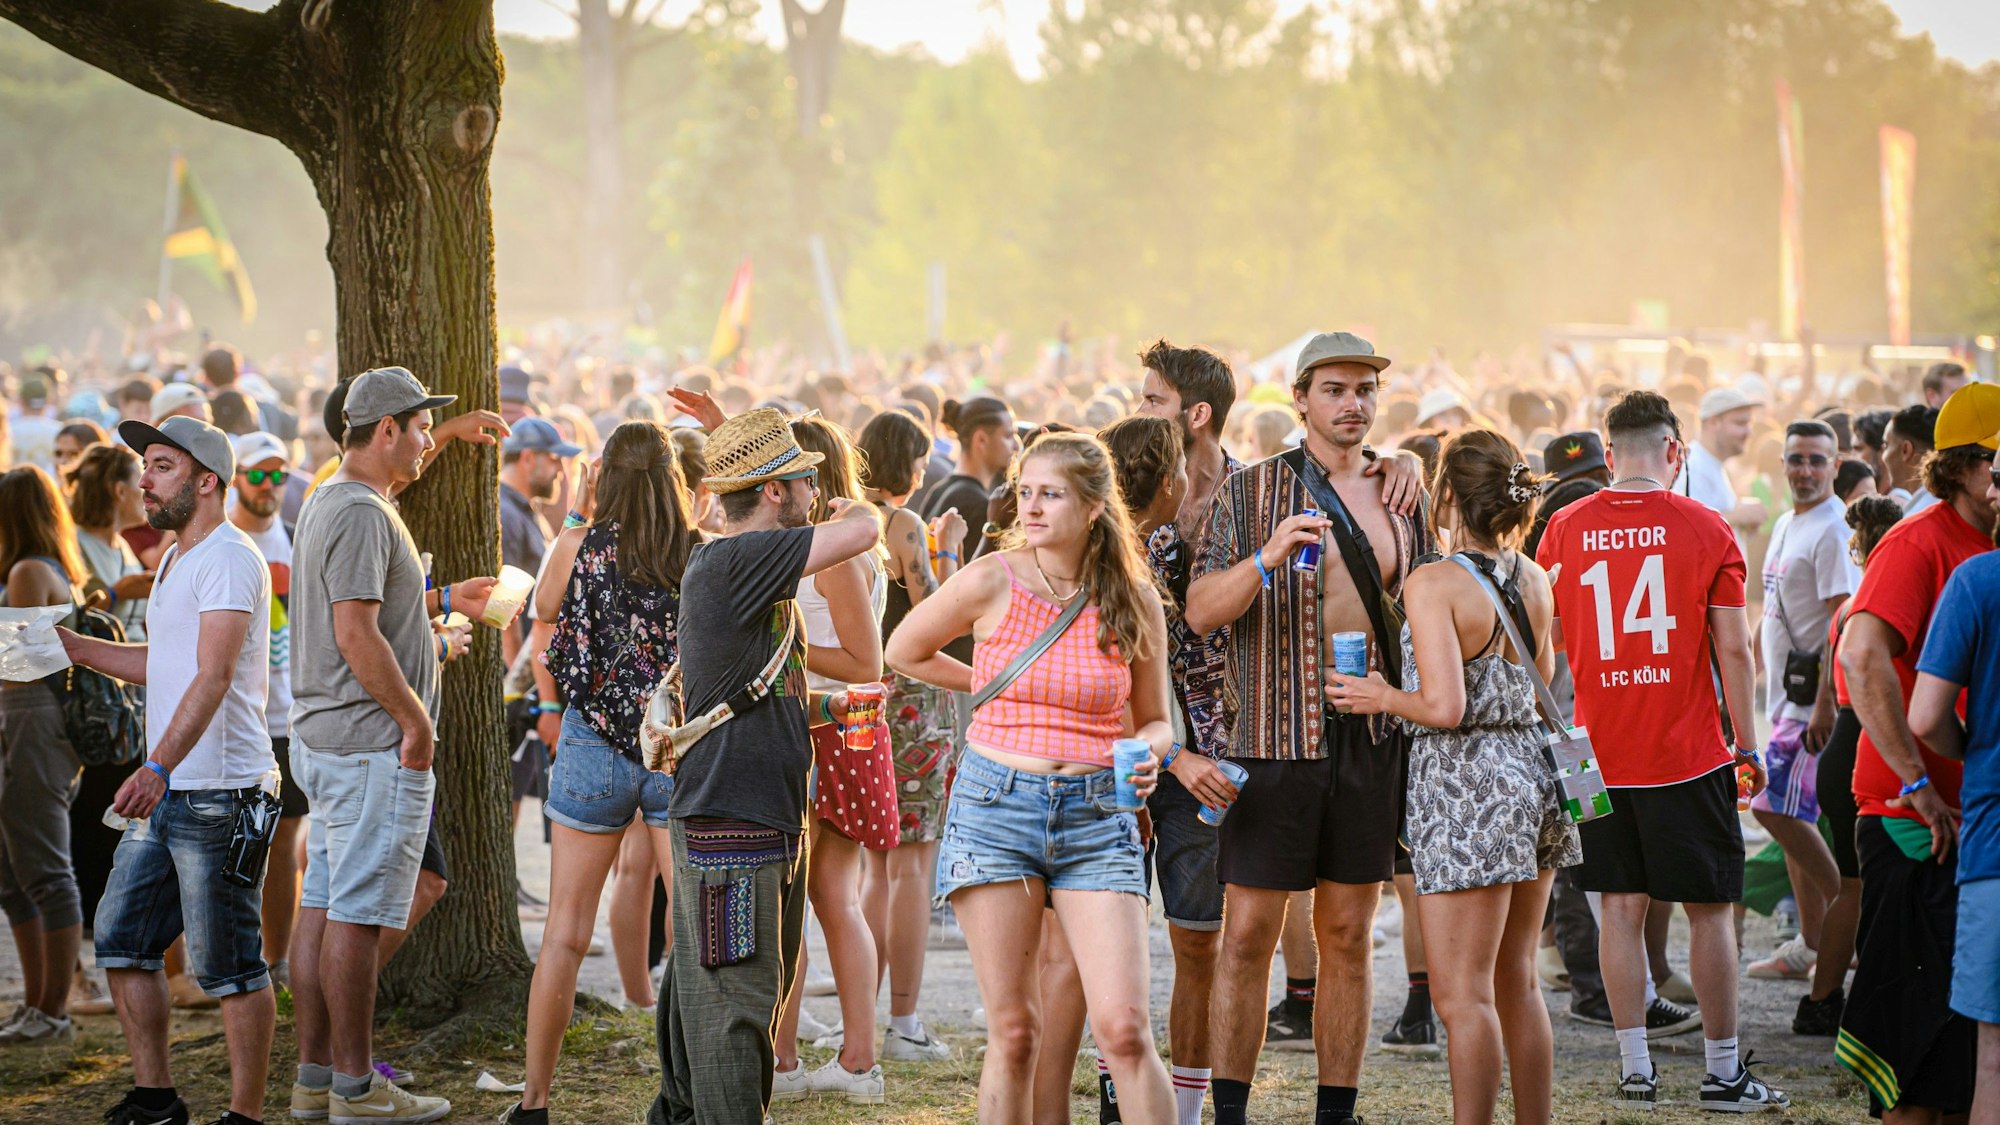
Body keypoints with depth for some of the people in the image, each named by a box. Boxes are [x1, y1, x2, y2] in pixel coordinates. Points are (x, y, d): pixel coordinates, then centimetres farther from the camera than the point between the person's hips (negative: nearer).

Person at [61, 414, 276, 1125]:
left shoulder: (228, 558, -14)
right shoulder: (176, 559, 18)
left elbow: (213, 676, -25)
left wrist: (158, 766, -35)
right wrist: (72, 645, 17)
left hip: (219, 793, -10)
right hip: (166, 795, 10)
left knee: (228, 964, -5)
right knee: (121, 940, 12)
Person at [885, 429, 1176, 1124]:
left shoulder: (1136, 602, 1)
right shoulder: (993, 582, -3)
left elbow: (1155, 721, 12)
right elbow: (904, 652, 13)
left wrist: (1147, 752, -9)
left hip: (1098, 816, 1)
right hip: (995, 806, 0)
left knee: (1124, 1028, -10)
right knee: (1013, 1033, 2)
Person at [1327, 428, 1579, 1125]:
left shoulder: (1433, 583, -14)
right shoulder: (1534, 580, 7)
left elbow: (1444, 706, -21)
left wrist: (1381, 697, -4)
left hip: (1465, 783, -7)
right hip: (1531, 774, 7)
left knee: (1463, 995, -3)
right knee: (1516, 984, 15)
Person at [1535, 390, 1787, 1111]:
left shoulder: (1563, 530, 1)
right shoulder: (1705, 528, -6)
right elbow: (1733, 649, -5)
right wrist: (1747, 748, 2)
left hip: (1600, 753, 3)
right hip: (1690, 754, -3)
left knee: (1622, 908, 8)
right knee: (1709, 909, 5)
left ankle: (1635, 1070, 8)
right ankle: (1723, 1072, 8)